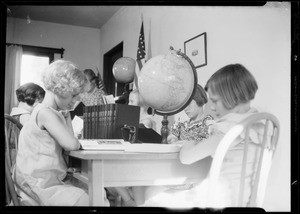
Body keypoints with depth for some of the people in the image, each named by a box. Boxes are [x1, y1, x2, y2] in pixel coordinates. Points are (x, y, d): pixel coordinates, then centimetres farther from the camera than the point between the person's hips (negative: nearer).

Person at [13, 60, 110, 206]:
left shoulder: (57, 112, 13)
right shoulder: (46, 113, -19)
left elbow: (67, 146, 6)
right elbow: (71, 144, -26)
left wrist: (66, 114, 2)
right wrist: (77, 143, -2)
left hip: (56, 179, 9)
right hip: (40, 185, -9)